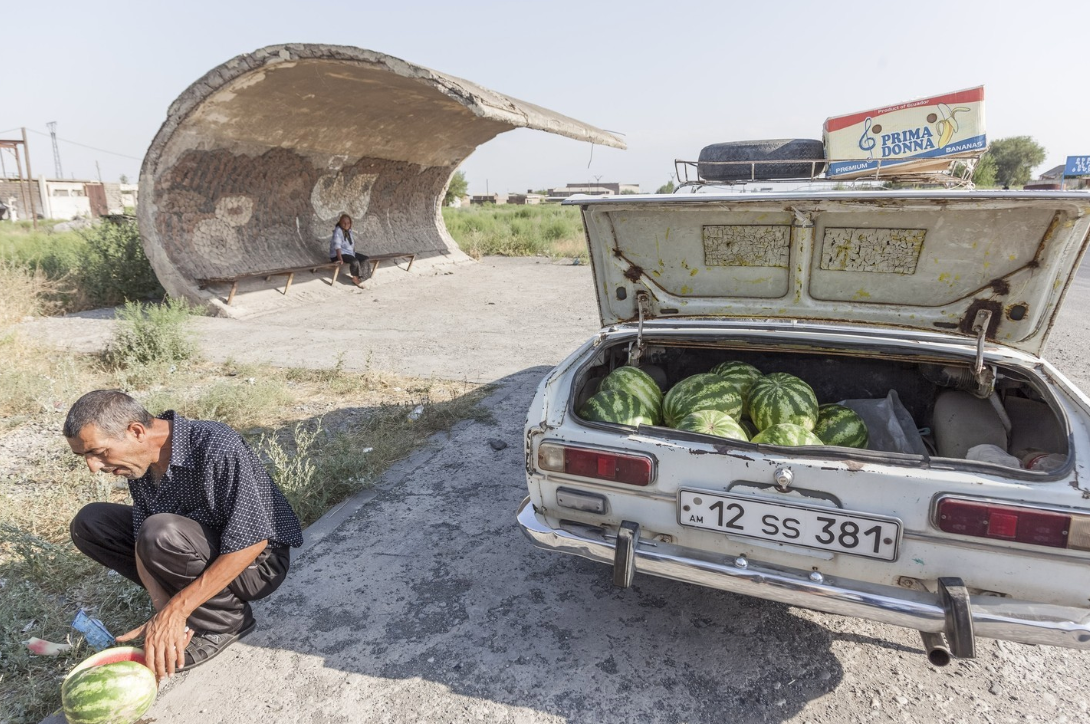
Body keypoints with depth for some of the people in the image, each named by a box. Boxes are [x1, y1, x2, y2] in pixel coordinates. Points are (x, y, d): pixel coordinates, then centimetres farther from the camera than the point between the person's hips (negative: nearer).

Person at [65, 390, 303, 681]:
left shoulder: (216, 447, -30)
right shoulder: (139, 463, -6)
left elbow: (252, 541, -31)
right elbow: (145, 550, -6)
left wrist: (176, 610, -29)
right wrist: (164, 609, -22)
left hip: (257, 561, -7)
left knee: (162, 532, -33)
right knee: (89, 522, 0)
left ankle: (225, 619, -9)